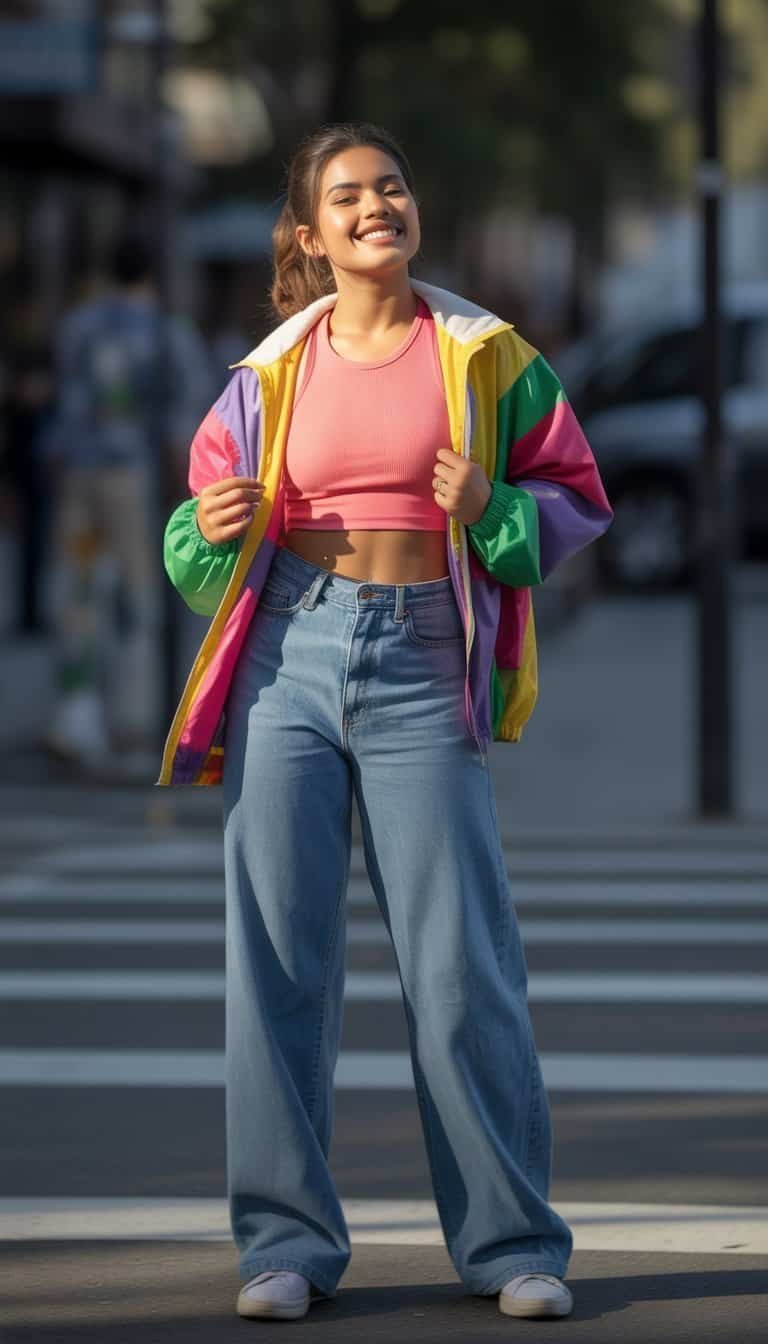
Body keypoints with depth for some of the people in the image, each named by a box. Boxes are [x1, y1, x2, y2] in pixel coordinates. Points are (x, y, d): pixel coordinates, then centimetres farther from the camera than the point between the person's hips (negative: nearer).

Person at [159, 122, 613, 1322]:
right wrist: (211, 533, -5)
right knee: (277, 952, -1)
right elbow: (206, 528, 17)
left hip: (424, 673, -2)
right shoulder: (272, 373, 9)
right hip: (289, 657, 2)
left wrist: (490, 512, -12)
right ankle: (287, 1240, 7)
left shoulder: (485, 356, 5)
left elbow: (576, 499, 8)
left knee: (460, 960, -3)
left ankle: (513, 1243, 6)